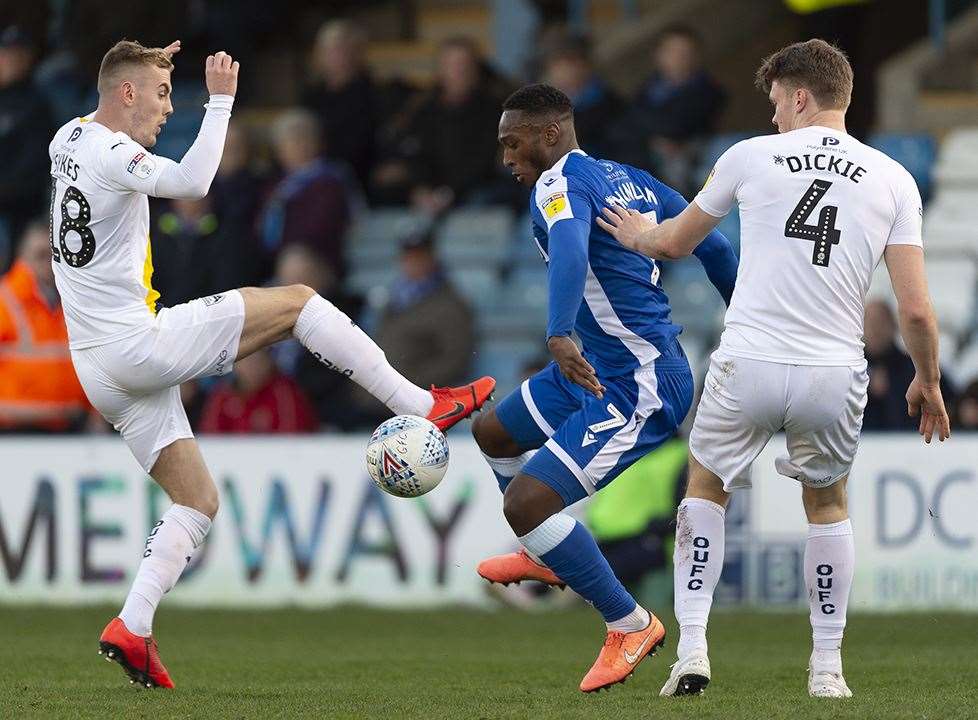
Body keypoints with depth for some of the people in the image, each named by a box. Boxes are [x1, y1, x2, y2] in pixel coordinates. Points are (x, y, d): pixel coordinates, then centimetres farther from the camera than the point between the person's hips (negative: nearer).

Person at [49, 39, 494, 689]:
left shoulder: (69, 140, 13)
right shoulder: (110, 155, -15)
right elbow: (192, 181, -31)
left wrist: (147, 66, 36)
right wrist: (221, 100, -22)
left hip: (100, 368, 9)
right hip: (139, 344, -9)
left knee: (198, 500, 11)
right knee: (297, 300, -3)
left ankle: (133, 627, -3)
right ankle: (421, 406, -4)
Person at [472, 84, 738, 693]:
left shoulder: (560, 184, -17)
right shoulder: (631, 179, 11)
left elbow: (570, 249, -39)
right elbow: (712, 246, 15)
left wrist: (559, 335, -55)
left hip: (638, 391, -11)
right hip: (603, 369, 11)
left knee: (524, 504, -16)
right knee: (493, 432, 26)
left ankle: (631, 625, -3)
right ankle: (546, 555, 48)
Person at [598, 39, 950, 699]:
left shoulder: (751, 157, 1)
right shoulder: (893, 180, 2)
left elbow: (674, 244, 18)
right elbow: (916, 309, -3)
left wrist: (637, 234, 41)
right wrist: (928, 382, 15)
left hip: (749, 367, -1)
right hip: (835, 375, 1)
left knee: (705, 490, 22)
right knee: (827, 505, 25)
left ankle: (692, 646, 8)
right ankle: (828, 667, 21)